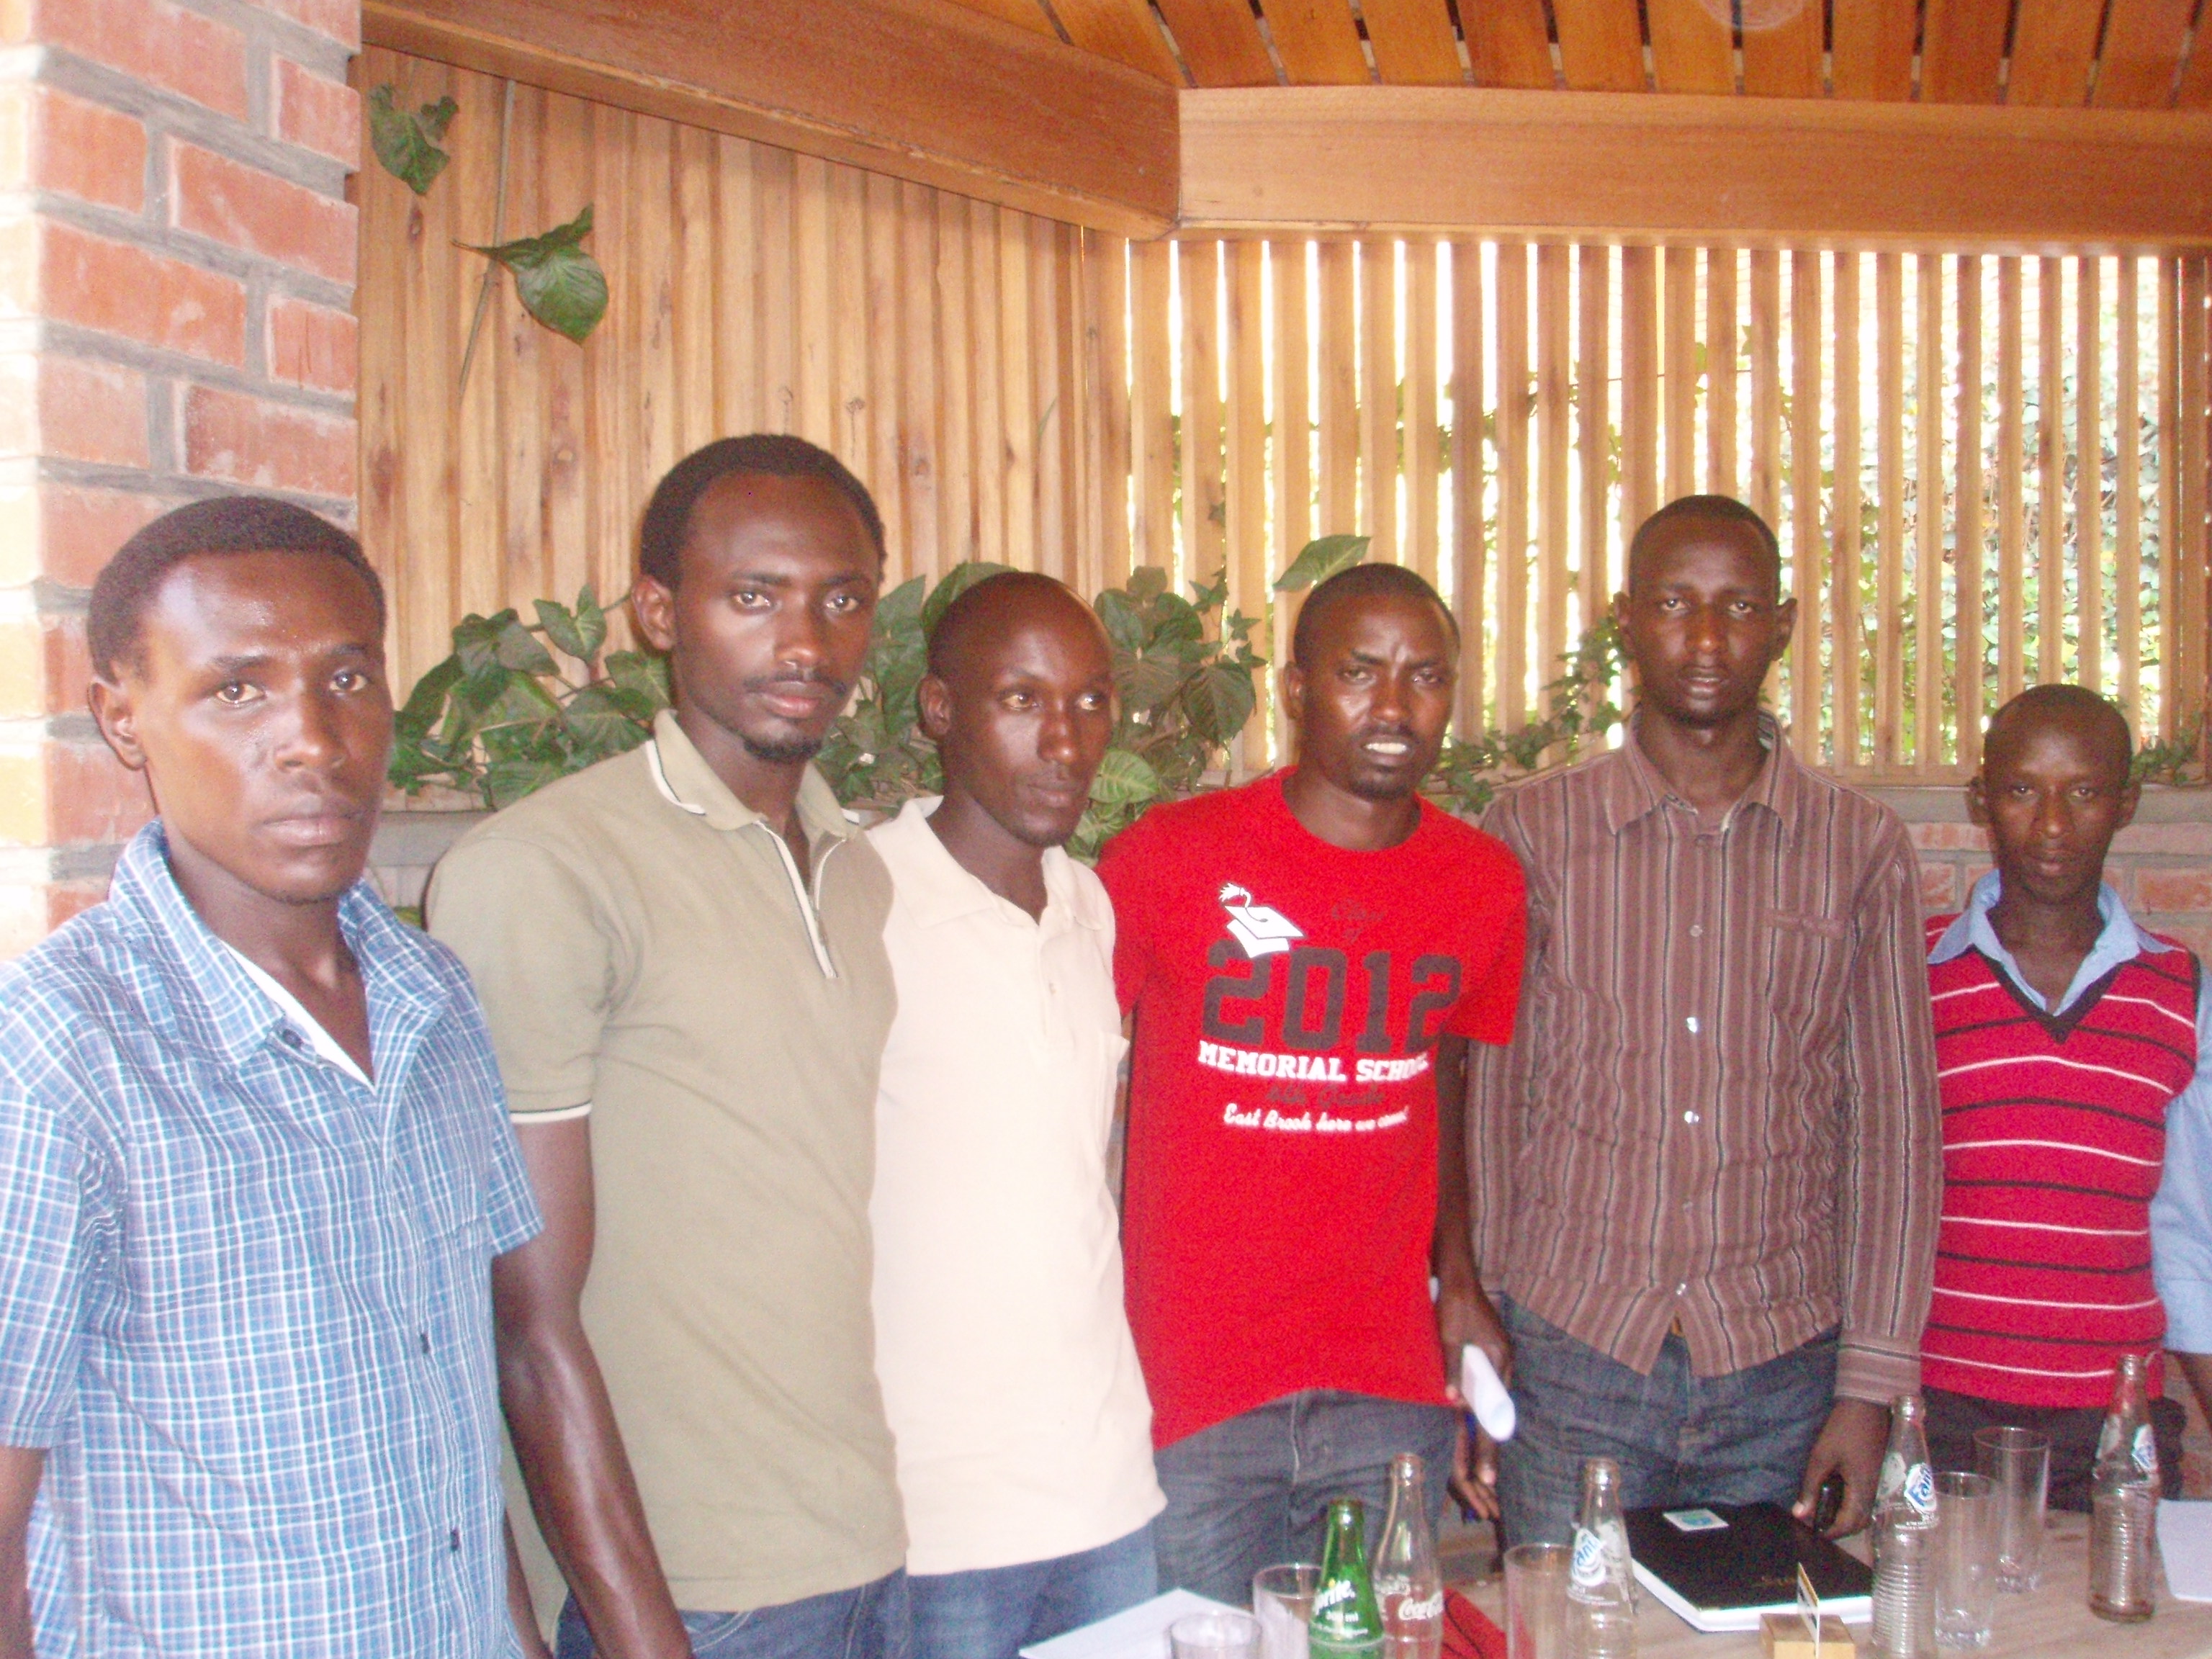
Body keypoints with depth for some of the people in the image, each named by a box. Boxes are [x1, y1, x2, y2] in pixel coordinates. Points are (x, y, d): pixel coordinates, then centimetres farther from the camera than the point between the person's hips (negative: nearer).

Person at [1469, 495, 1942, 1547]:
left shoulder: (1863, 850, 4)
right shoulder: (1532, 832, 1)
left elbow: (1893, 1123, 5)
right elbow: (1486, 1100, 3)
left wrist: (1873, 1381, 1)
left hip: (1781, 1372, 1)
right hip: (1571, 1351, -1)